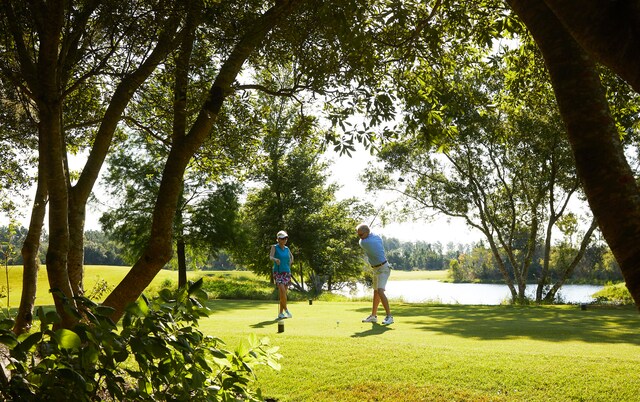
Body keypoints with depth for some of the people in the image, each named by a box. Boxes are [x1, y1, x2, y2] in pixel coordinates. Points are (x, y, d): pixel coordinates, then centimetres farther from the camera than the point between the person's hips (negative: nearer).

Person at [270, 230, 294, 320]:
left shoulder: (287, 248, 9)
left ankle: (280, 313, 11)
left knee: (283, 293, 4)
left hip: (287, 273, 5)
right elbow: (270, 257, -21)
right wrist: (275, 259, -42)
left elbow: (291, 256, 29)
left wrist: (290, 263, 10)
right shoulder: (274, 247, -4)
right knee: (282, 291, -20)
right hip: (278, 272, -5)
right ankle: (286, 310, -6)